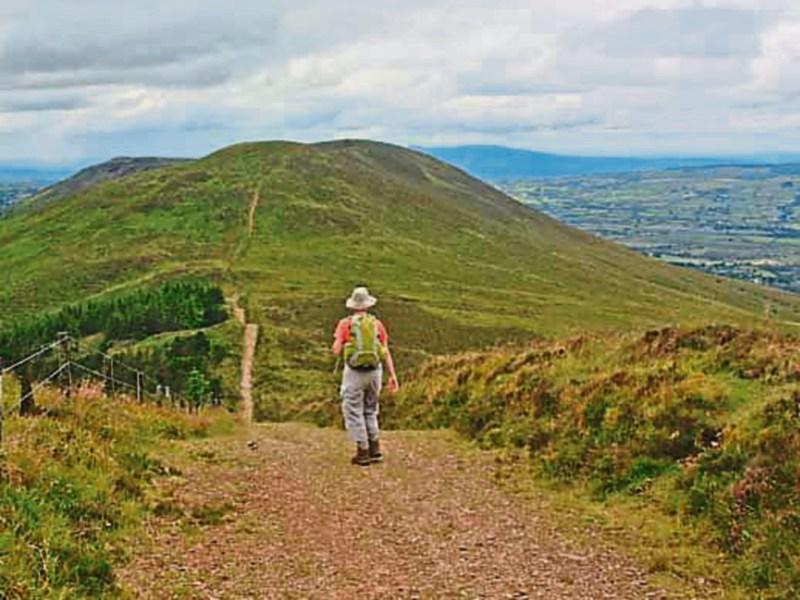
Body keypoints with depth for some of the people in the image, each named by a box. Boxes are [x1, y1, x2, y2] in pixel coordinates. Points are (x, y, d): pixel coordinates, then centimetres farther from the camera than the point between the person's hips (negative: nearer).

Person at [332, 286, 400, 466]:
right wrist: (393, 376, -1)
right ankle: (375, 449, 14)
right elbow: (386, 352, 0)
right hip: (375, 371, 4)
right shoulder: (377, 324, 4)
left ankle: (363, 452, 4)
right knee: (370, 411, 19)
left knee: (354, 412, 6)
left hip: (354, 372, -4)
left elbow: (337, 351, -8)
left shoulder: (345, 324, -4)